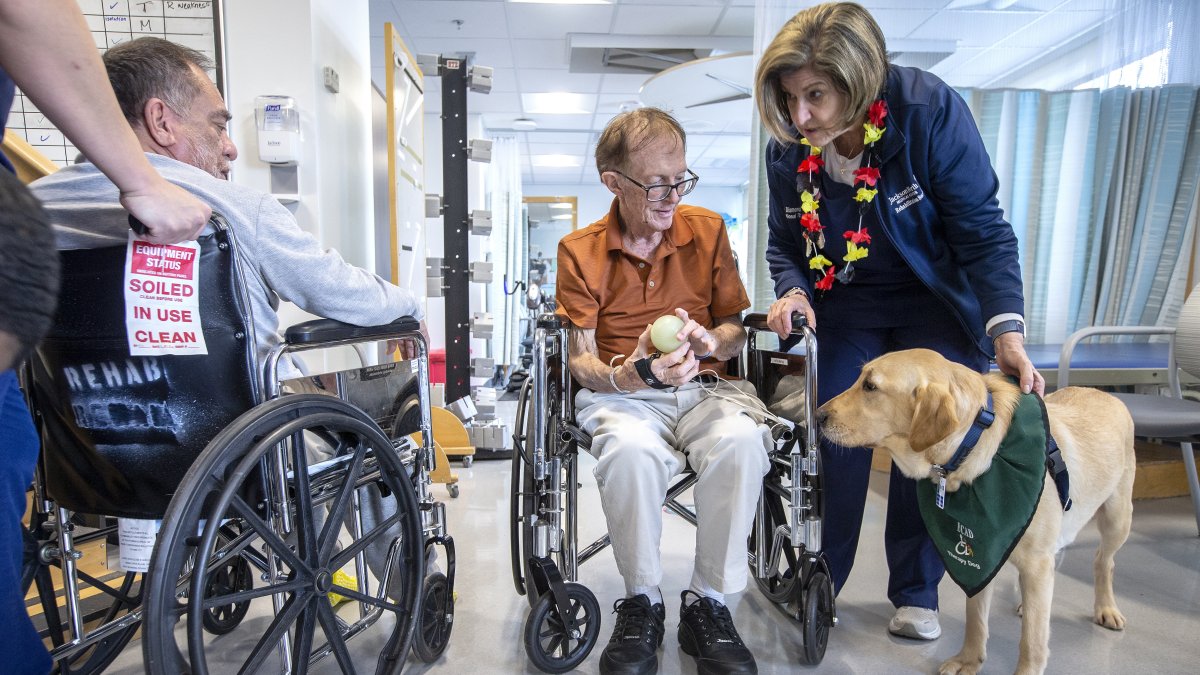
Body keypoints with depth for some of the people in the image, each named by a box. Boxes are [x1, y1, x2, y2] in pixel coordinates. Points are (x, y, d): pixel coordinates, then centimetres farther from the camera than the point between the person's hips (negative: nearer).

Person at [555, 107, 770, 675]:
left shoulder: (708, 230, 5)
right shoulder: (580, 250, -1)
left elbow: (737, 328, 9)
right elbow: (579, 360, -3)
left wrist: (711, 341, -15)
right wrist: (633, 372, -24)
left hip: (706, 387, 2)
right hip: (621, 392, -1)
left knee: (740, 439, -32)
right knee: (632, 449, -36)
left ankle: (708, 602, -11)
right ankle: (641, 602, -10)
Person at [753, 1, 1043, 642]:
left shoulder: (931, 109, -22)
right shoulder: (788, 149, -12)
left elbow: (983, 232, -19)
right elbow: (783, 244, 1)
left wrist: (1006, 331, -28)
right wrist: (793, 291, -20)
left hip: (937, 306, -2)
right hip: (845, 308, 2)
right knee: (834, 439, 0)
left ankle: (916, 591, 21)